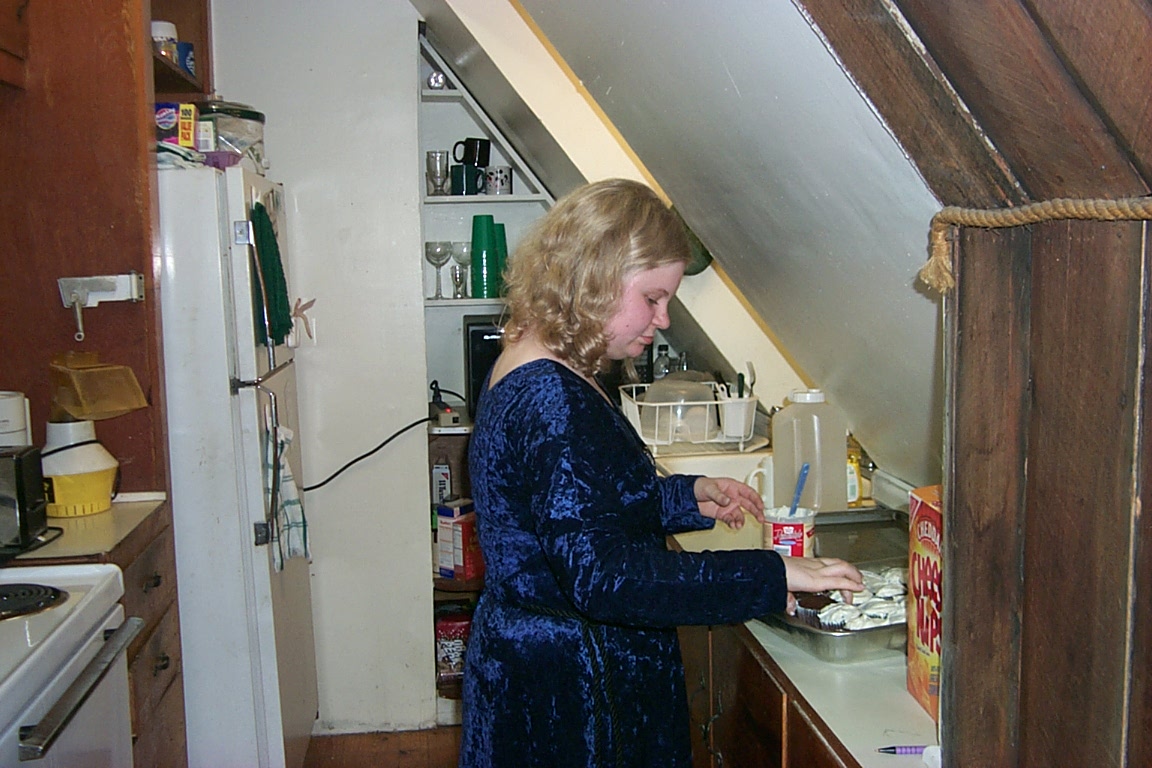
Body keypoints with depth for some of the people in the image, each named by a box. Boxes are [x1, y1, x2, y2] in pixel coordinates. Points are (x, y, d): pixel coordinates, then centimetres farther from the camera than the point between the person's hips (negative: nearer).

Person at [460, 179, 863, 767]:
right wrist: (773, 576, -27)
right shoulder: (550, 398, -25)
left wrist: (689, 498, 6)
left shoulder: (532, 372, 6)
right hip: (562, 693, -10)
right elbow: (602, 576, -31)